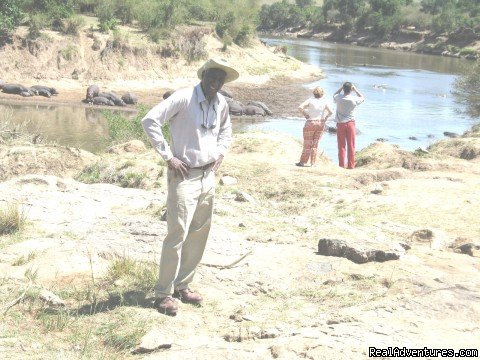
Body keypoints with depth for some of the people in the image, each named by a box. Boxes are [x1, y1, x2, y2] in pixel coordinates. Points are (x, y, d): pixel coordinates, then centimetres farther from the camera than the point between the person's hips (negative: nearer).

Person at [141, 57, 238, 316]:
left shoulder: (221, 103, 7)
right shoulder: (184, 98, -15)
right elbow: (150, 120, -20)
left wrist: (221, 152, 11)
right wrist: (168, 156, -18)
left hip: (208, 176, 7)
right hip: (185, 176, -7)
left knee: (199, 234, 12)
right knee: (177, 235, -8)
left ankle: (182, 286, 25)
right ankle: (163, 293, 2)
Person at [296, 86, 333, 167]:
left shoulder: (310, 100, -10)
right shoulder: (324, 102, -3)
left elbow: (300, 107, -21)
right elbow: (331, 112, -10)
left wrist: (305, 114, -8)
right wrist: (325, 118, 2)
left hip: (310, 123, -3)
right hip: (321, 123, 3)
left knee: (307, 144, 5)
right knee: (315, 144, 12)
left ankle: (303, 162, 8)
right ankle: (313, 162, 11)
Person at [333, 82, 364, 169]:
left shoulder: (338, 97, -8)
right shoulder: (354, 99, -10)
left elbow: (334, 95, 18)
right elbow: (362, 98, 12)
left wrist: (341, 88, 11)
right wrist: (355, 90, 10)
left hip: (340, 124, 1)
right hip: (350, 123, -1)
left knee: (341, 146, 5)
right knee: (351, 146, 5)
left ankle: (341, 165, 4)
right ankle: (351, 165, 5)